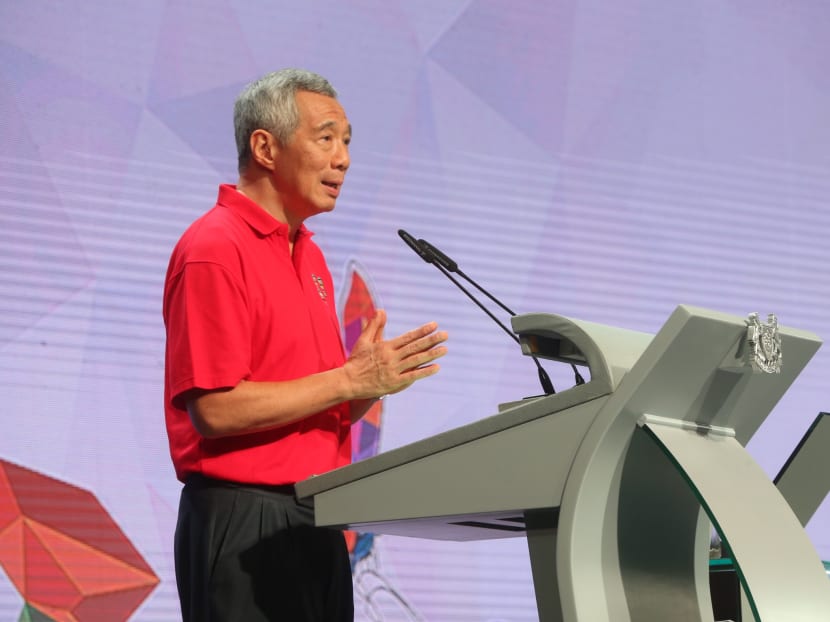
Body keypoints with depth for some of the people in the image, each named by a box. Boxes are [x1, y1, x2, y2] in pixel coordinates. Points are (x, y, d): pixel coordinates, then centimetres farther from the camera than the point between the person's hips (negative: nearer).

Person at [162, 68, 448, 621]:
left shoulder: (308, 254, 16)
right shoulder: (215, 249, -11)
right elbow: (215, 409, -19)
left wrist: (369, 378, -4)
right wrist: (350, 378, -15)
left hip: (317, 523, 8)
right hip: (245, 522, -8)